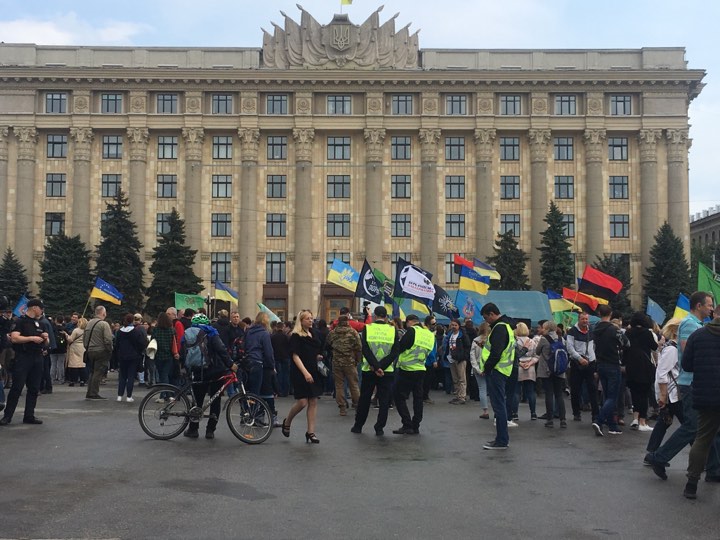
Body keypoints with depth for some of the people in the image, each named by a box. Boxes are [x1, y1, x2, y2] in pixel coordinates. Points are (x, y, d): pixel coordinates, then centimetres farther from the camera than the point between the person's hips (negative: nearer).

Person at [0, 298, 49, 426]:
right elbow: (14, 338, -17)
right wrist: (32, 338, -18)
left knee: (34, 389, 6)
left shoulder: (39, 323, 17)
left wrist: (45, 338, 2)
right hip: (23, 358, -7)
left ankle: (29, 415, 13)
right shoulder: (20, 321, -4)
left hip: (37, 358, 7)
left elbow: (46, 343, 23)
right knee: (16, 388, -7)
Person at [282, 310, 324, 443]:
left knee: (313, 401, 2)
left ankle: (310, 432, 7)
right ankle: (287, 422, 17)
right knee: (302, 401, -9)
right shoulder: (296, 336, -8)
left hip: (313, 371, 7)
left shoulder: (313, 334, 13)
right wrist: (305, 373, -24)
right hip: (300, 373, -7)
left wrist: (318, 357, 8)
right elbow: (295, 356, -16)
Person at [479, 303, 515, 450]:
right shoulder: (505, 325, 17)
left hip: (496, 371, -10)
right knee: (499, 405, 15)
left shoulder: (500, 328, -16)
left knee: (498, 405, -6)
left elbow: (496, 353, -24)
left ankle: (502, 441, -2)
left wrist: (486, 369, -13)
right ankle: (502, 438, 21)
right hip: (499, 371, 10)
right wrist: (487, 368, 13)